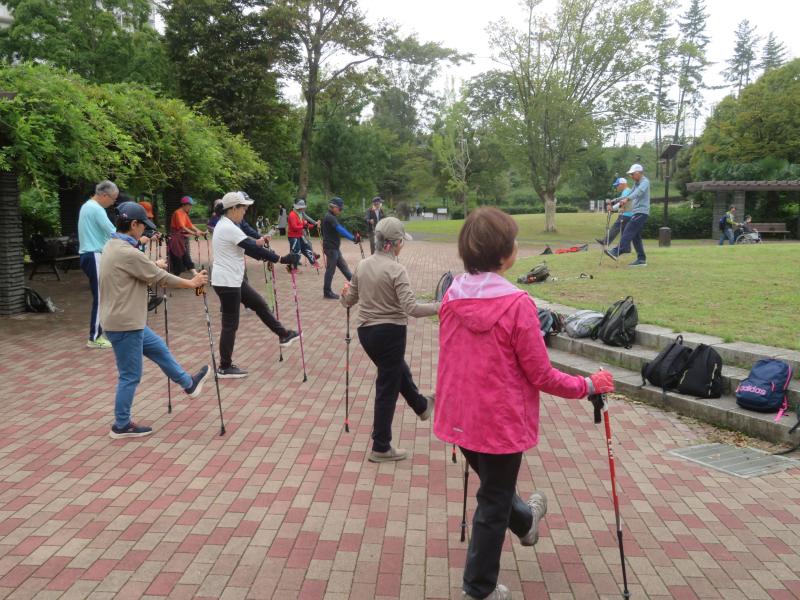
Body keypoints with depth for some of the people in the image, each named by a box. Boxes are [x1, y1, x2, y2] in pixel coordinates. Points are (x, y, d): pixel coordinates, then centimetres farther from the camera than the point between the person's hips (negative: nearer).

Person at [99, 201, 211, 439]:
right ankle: (122, 426, 13)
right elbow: (160, 278, -16)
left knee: (158, 348, 23)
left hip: (128, 320, 11)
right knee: (130, 376, 1)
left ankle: (188, 384, 38)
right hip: (125, 324, -11)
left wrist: (154, 266, 40)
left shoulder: (113, 246, 8)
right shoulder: (127, 253, -23)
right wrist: (192, 283, -4)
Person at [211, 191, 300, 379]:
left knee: (259, 304, 18)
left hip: (233, 279, 10)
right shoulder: (228, 228, -22)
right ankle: (225, 368, 10)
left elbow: (244, 245, 20)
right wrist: (280, 259, -23)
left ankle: (283, 335, 31)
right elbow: (251, 248, -24)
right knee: (231, 324, -1)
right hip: (227, 282, -10)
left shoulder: (225, 225, 10)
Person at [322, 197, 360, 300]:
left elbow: (340, 229, 12)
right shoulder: (329, 217, -18)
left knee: (343, 266, 14)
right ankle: (327, 292, 6)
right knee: (330, 269, -2)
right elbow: (340, 230, -27)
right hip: (330, 248, -10)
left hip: (334, 248, 10)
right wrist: (353, 238, -32)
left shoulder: (332, 217, 16)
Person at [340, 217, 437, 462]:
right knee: (387, 388, 6)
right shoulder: (396, 270, -19)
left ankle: (422, 406, 56)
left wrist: (345, 293, 25)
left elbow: (349, 300, 7)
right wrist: (438, 307, -16)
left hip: (365, 332, 8)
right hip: (390, 333, -7)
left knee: (398, 371, 30)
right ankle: (381, 448, 17)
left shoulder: (362, 265, 1)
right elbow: (411, 308, -24)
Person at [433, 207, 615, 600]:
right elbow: (541, 376, -17)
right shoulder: (516, 304, -24)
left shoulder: (451, 298, -5)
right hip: (500, 421, -6)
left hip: (458, 417, 7)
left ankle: (525, 522, 62)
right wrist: (588, 386, -2)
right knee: (493, 503, 15)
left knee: (493, 485, 31)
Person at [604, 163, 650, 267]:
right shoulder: (636, 183, 21)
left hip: (641, 212, -9)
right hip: (636, 212, 9)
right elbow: (631, 194, 23)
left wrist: (627, 199, -43)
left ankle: (617, 252, -29)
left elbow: (638, 192, -27)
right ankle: (641, 259, 7)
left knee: (628, 231, -19)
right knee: (635, 236, 6)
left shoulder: (645, 182, -8)